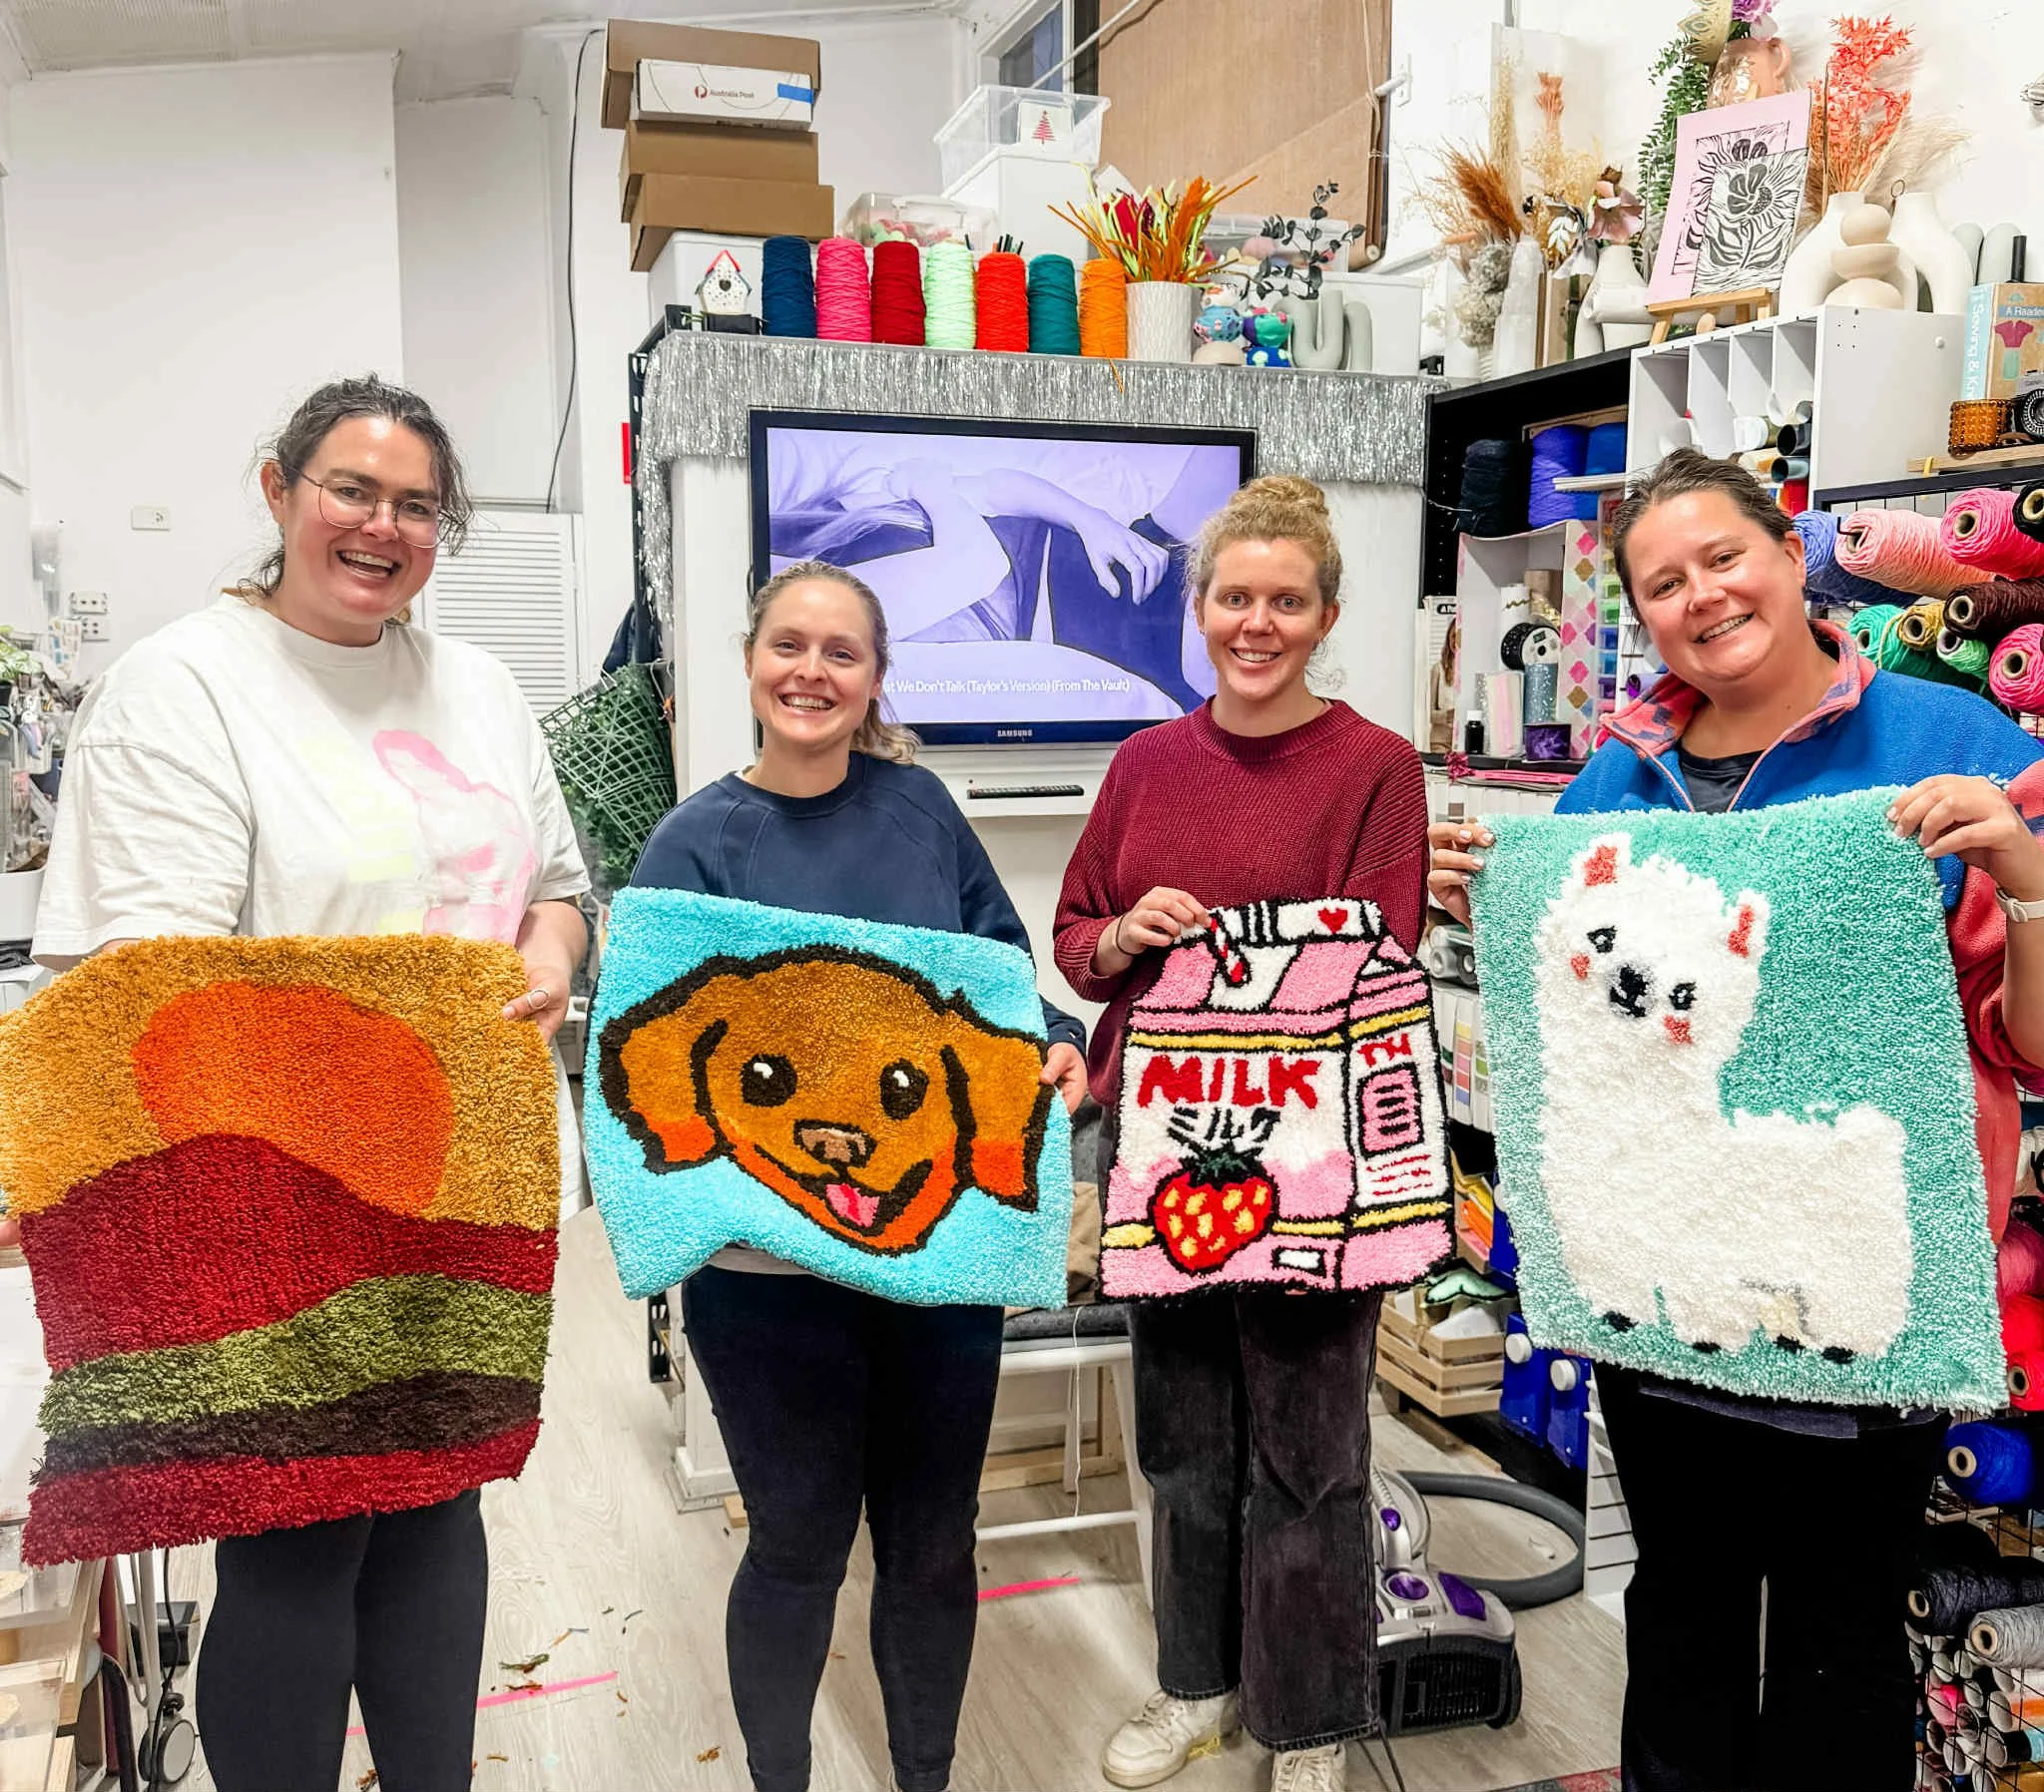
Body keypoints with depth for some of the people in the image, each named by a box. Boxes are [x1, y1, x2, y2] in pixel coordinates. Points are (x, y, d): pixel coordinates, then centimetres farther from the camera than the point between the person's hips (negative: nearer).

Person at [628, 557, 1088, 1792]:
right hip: (771, 1262, -2)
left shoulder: (918, 804, 2)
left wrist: (1055, 1042, -11)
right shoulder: (697, 844, -6)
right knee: (798, 1547, 13)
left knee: (934, 1543, 17)